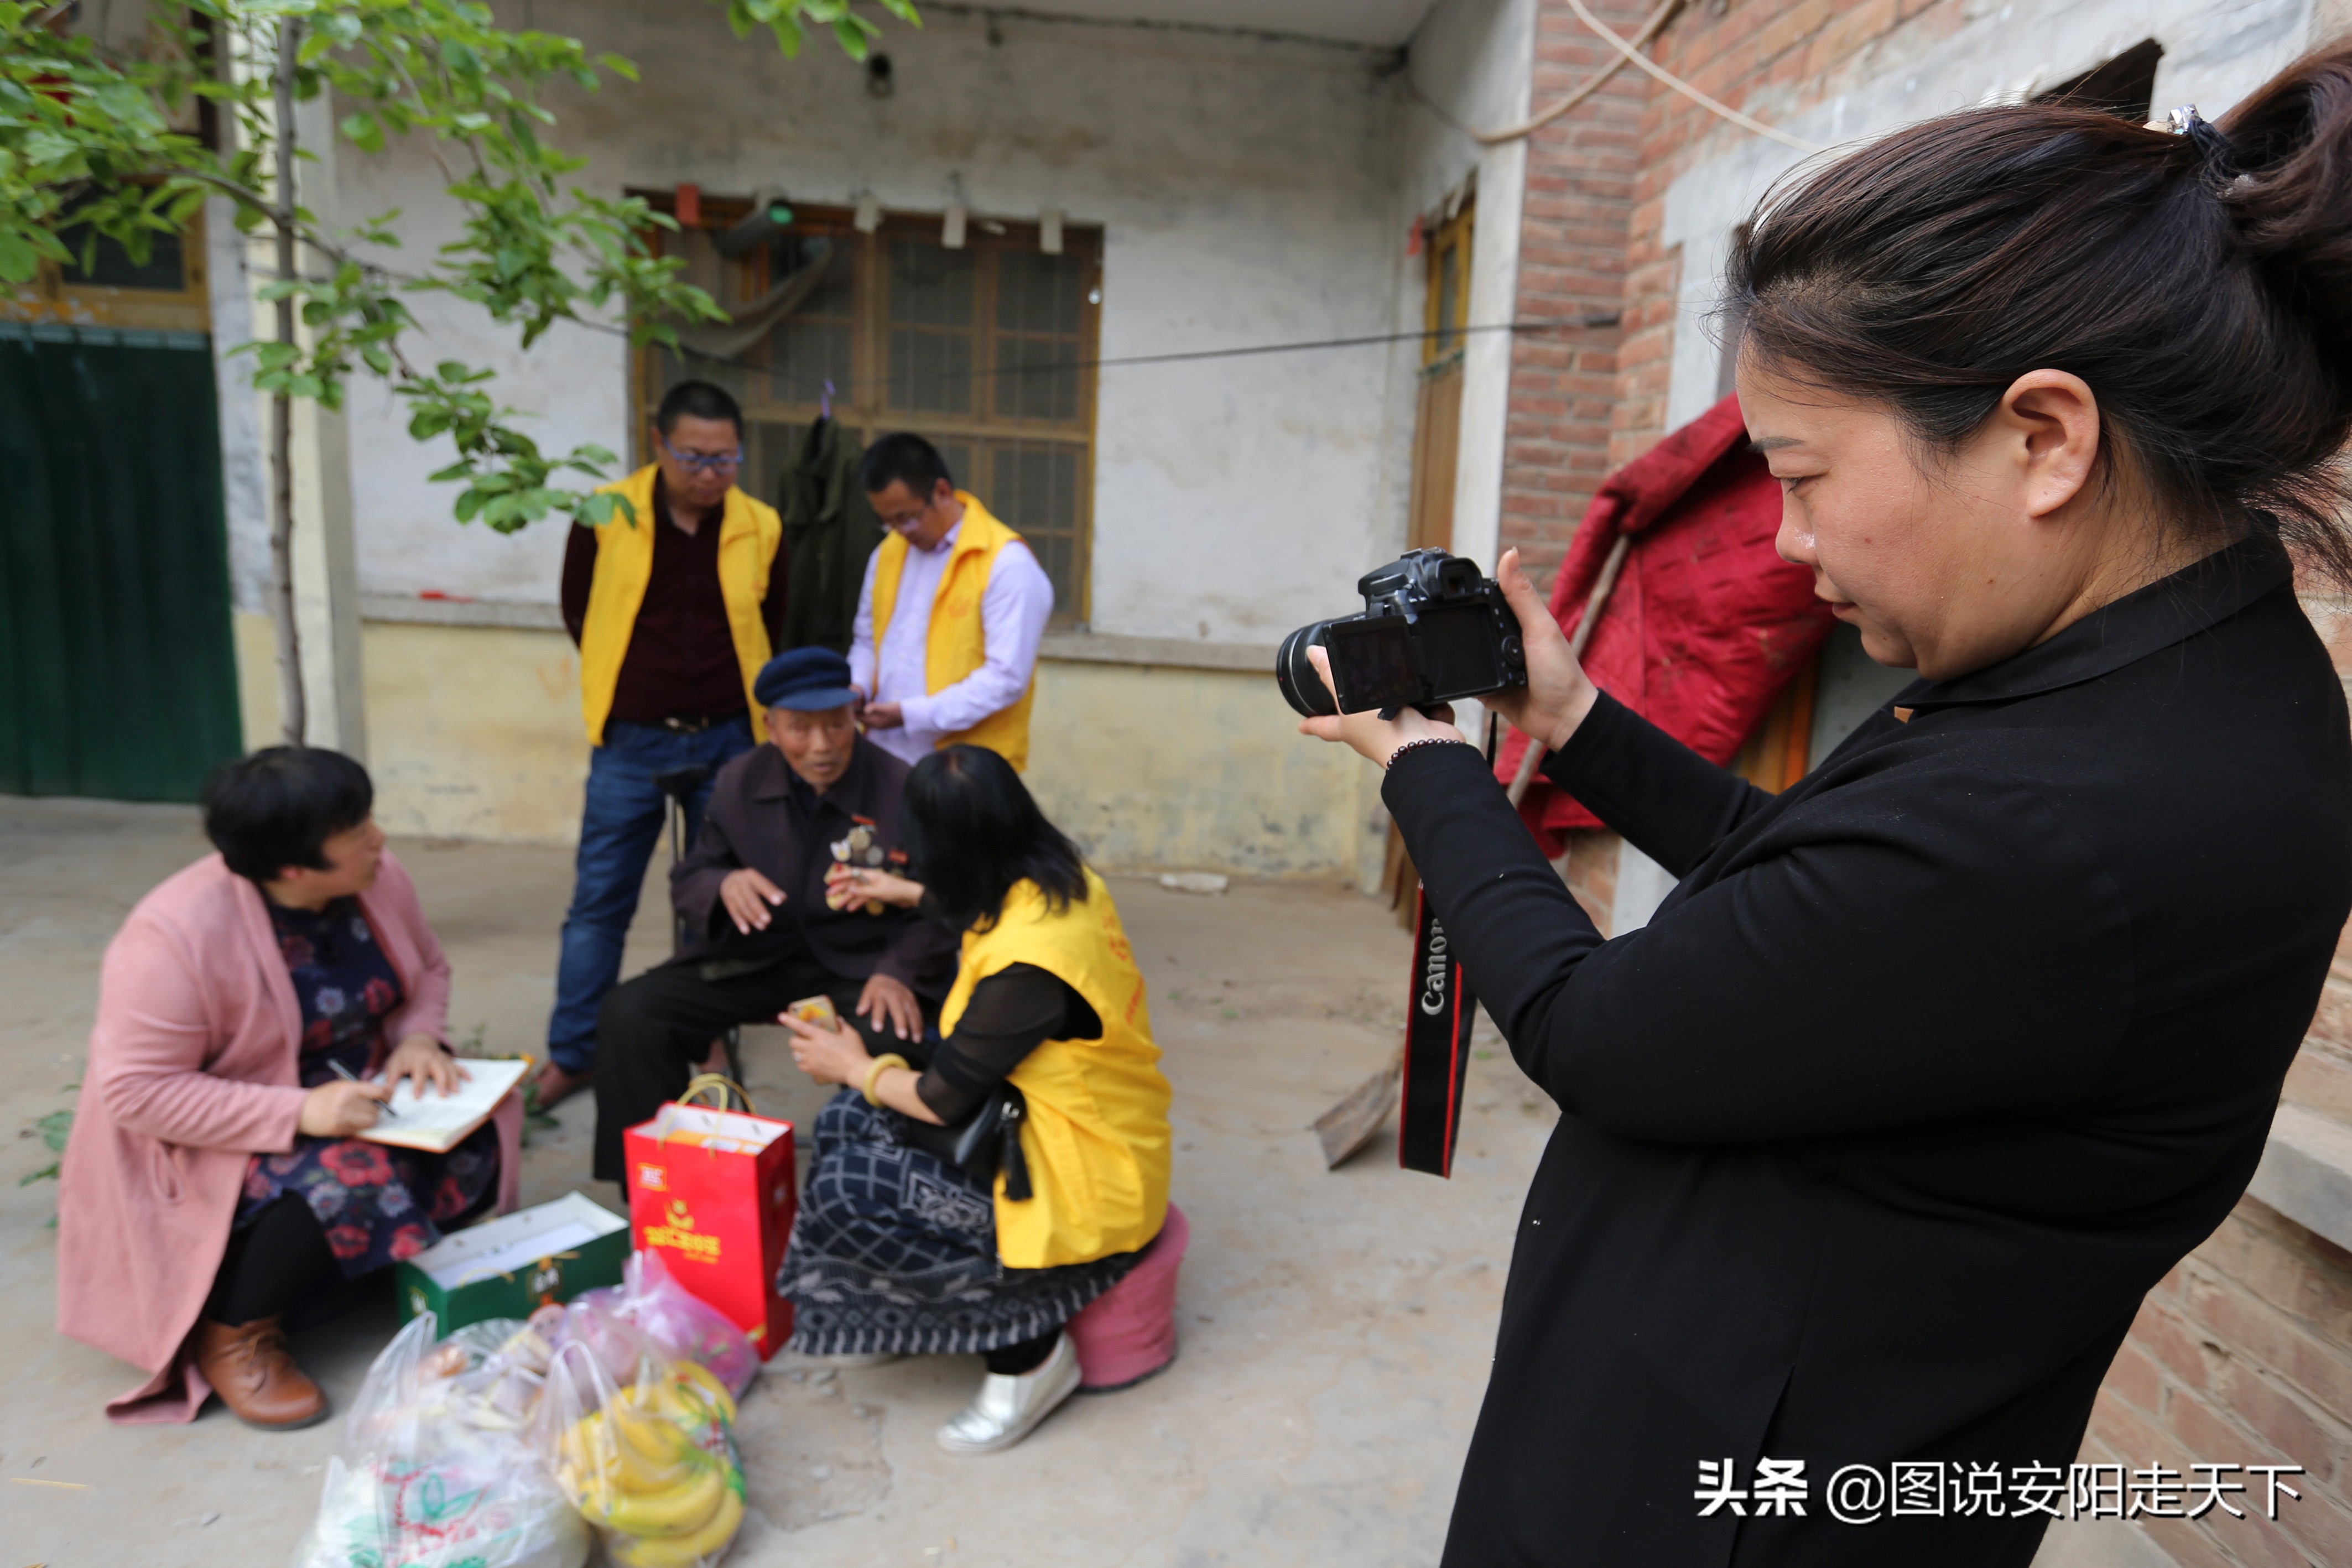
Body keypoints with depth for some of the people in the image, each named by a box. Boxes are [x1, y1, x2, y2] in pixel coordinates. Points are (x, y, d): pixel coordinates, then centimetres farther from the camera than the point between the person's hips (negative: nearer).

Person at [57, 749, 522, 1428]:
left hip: (352, 1093, 6)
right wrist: (298, 1114, -33)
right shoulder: (176, 935, -27)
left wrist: (419, 1039, -15)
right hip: (216, 1143, -6)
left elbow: (427, 969, 7)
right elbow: (136, 1091, -25)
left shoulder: (378, 879, -10)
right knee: (349, 1183, -33)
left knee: (482, 1136, -16)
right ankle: (234, 1335, -6)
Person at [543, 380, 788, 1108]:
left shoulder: (760, 528, -2)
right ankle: (571, 1054, 19)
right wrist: (632, 680, 10)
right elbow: (579, 613, 9)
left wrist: (720, 688, 11)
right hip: (632, 740, -1)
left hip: (726, 740, 1)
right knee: (599, 901, 5)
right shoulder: (605, 516, -5)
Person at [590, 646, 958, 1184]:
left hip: (862, 963, -4)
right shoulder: (738, 782, 3)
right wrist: (723, 886, -16)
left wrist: (898, 971, -24)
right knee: (628, 1014, -13)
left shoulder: (901, 791, -11)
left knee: (892, 1039, -36)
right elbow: (689, 879, 9)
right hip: (757, 954, 4)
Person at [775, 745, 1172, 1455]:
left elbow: (943, 1100, -17)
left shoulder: (1025, 968, -30)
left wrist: (855, 1067, 2)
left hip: (1081, 1188, -9)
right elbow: (986, 909, 24)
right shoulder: (1063, 881, -4)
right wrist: (907, 893, 34)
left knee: (840, 1197, -13)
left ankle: (1028, 1352, 1)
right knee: (847, 1121, 6)